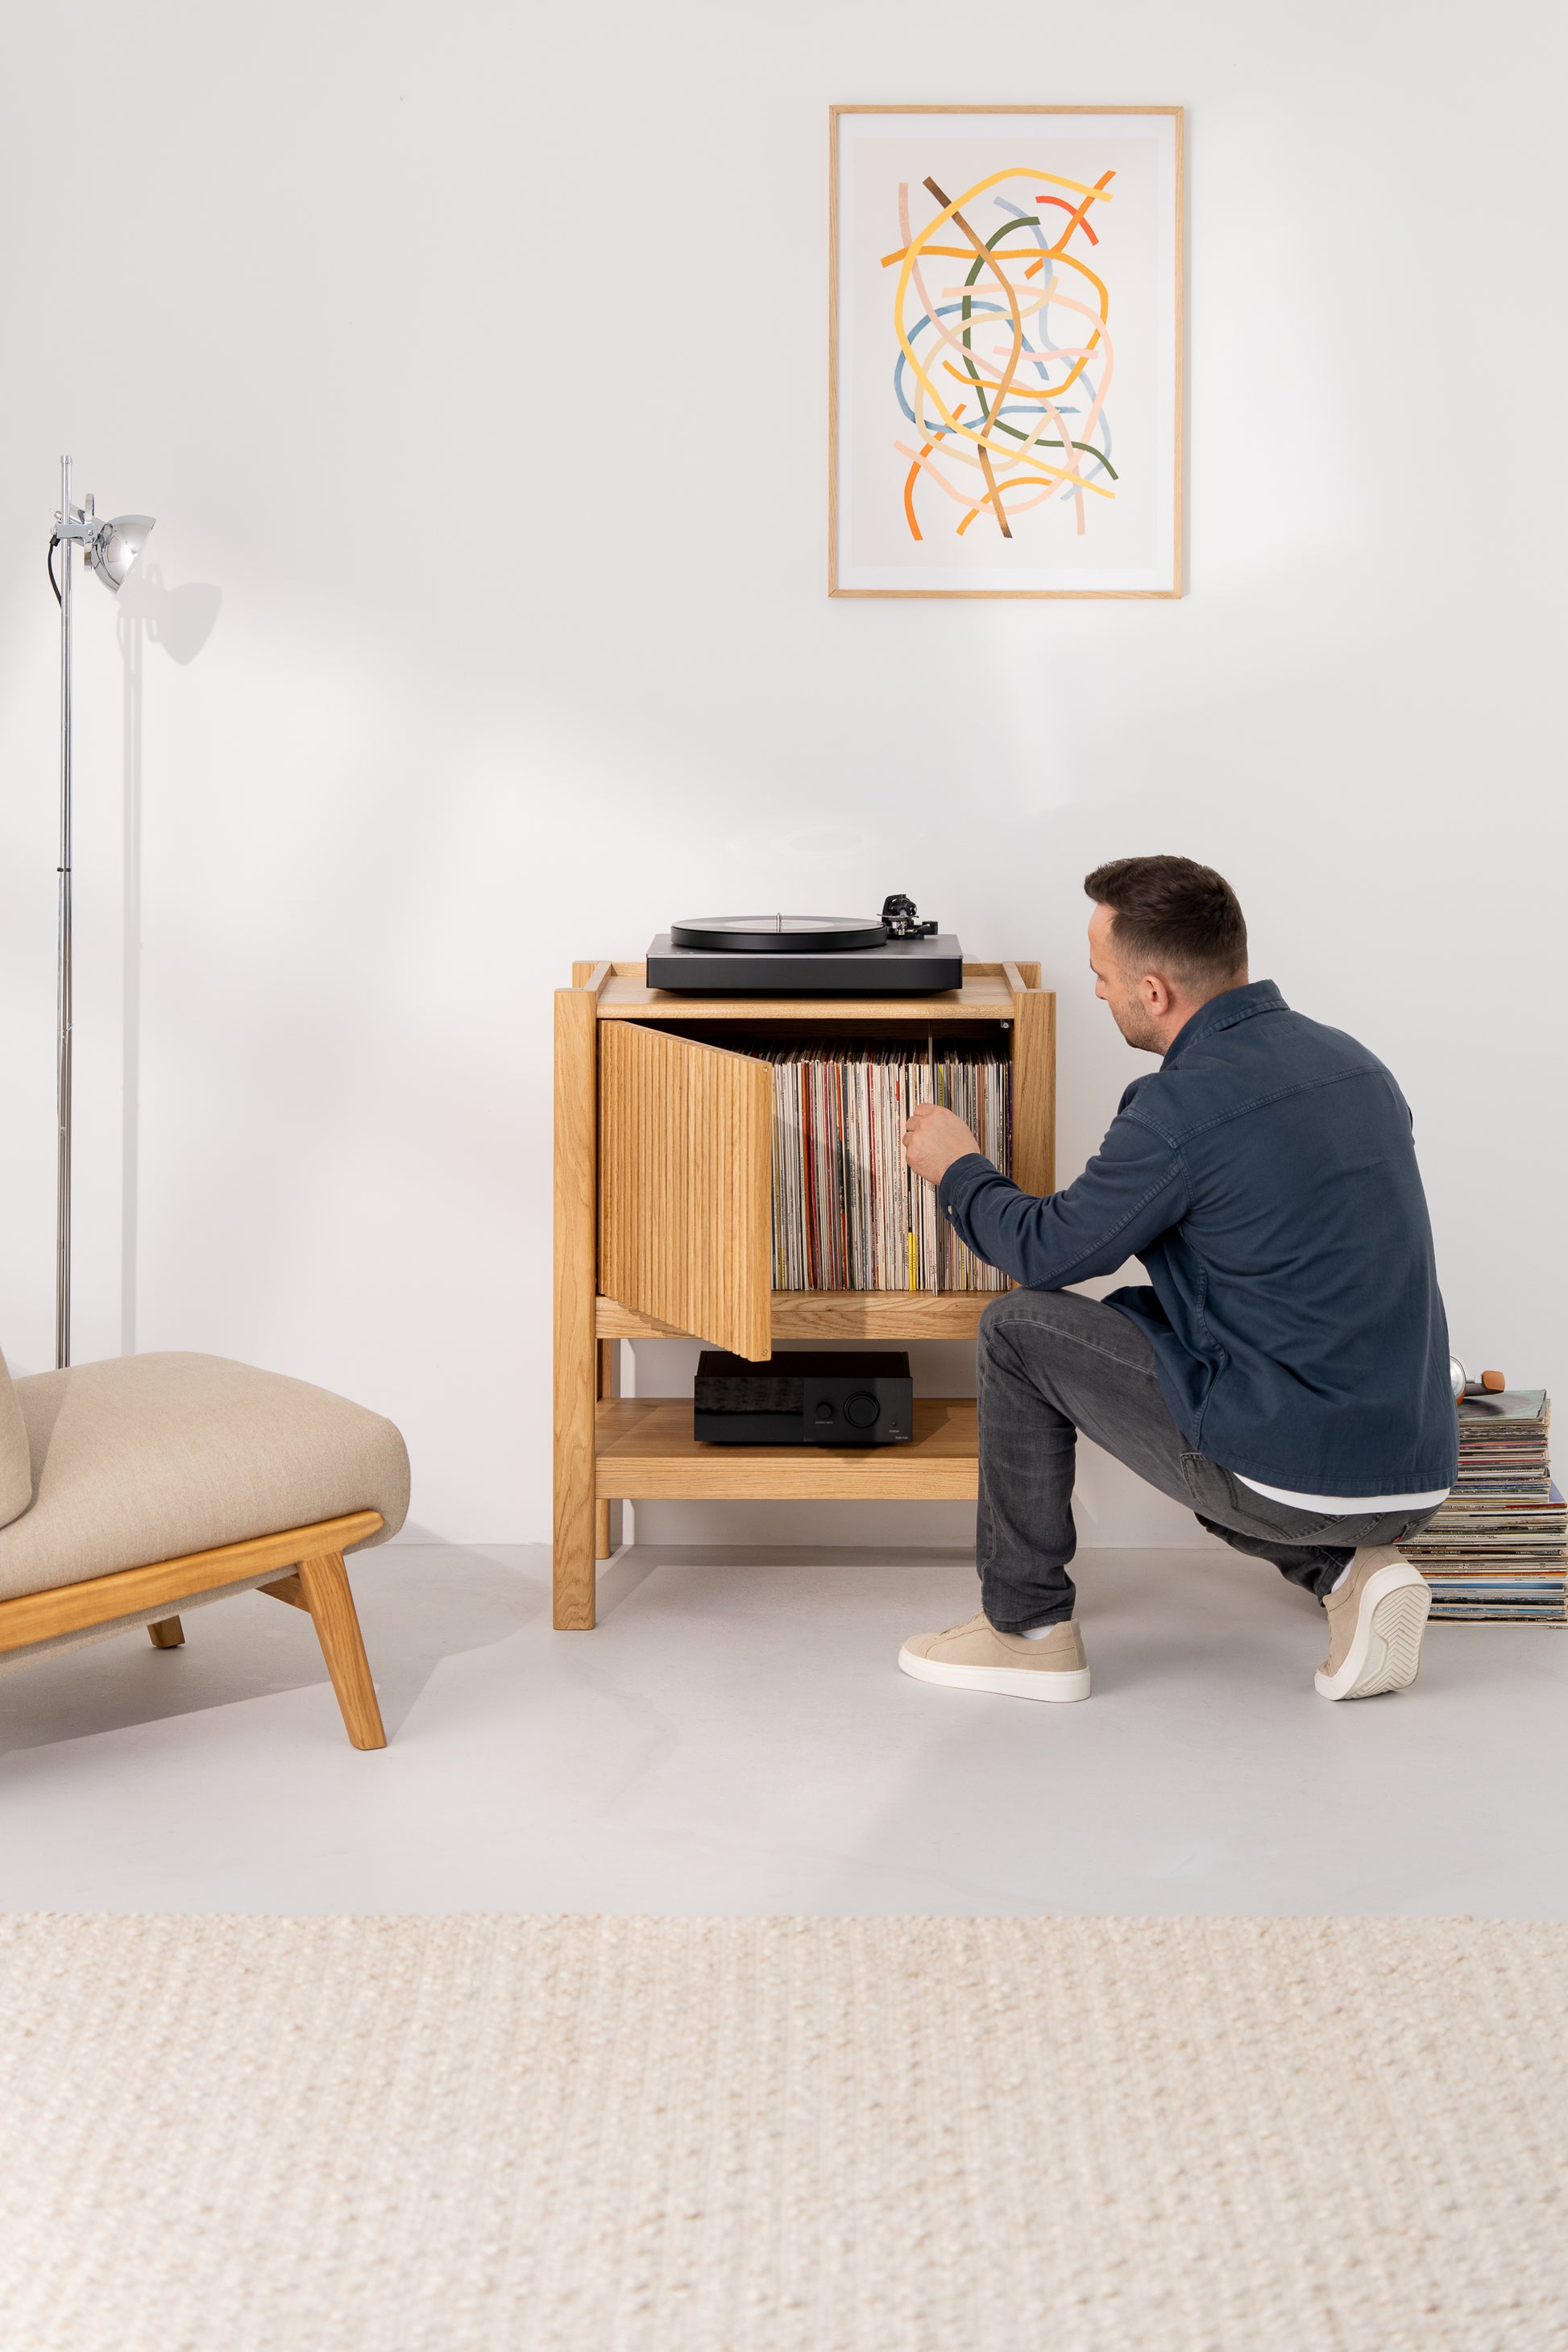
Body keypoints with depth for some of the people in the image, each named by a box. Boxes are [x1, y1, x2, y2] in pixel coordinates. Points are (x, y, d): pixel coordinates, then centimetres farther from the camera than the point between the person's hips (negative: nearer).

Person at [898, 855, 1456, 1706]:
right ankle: (1347, 1570, 12)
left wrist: (958, 1170, 17)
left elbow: (1048, 1254, -2)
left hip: (1295, 1475, -8)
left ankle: (1028, 1629, 18)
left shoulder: (1182, 1107, -16)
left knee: (1020, 1329, 6)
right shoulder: (1350, 1060, 8)